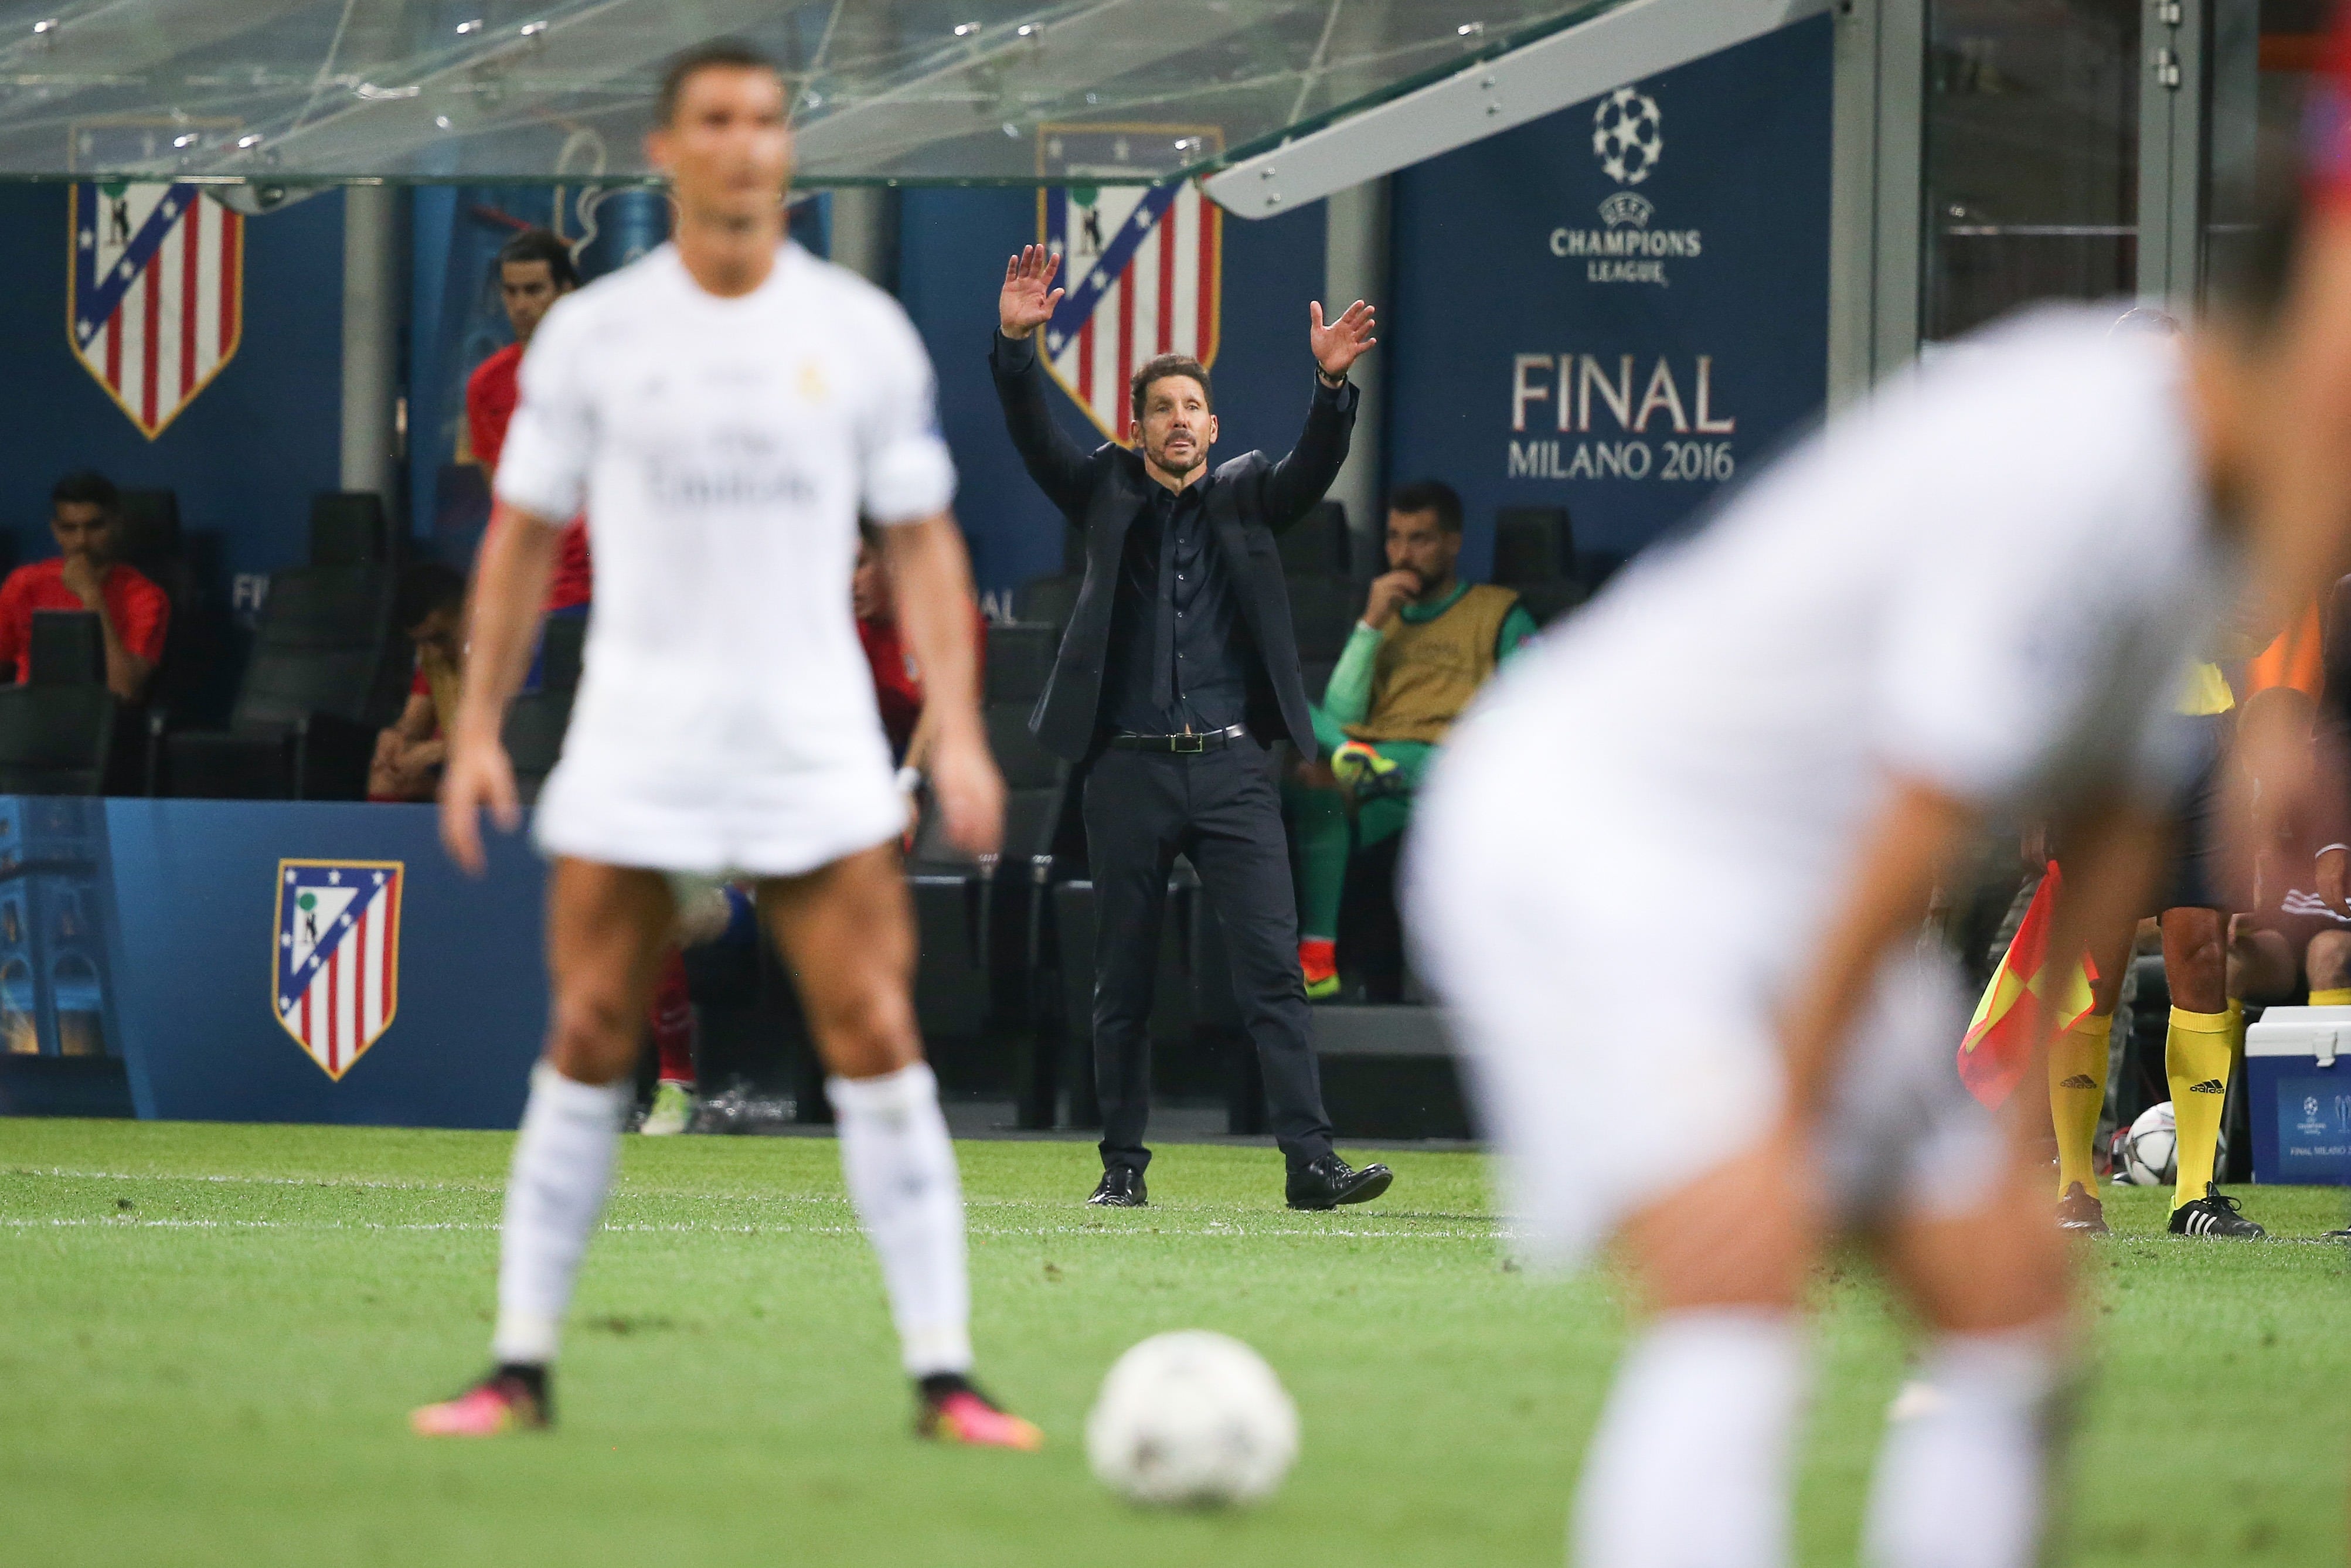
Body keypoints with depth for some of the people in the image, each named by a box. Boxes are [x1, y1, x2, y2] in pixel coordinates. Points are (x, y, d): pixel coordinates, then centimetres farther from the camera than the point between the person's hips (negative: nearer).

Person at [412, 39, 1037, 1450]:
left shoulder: (863, 334, 3)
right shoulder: (591, 336, 3)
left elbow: (923, 541, 6)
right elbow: (523, 538, 9)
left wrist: (960, 733, -3)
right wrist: (478, 729, 4)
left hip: (815, 744, 0)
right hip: (634, 741, 0)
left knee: (876, 1040, -8)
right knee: (587, 1048, -2)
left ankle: (943, 1375, -6)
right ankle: (521, 1370, 6)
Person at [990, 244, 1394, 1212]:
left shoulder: (1246, 498, 12)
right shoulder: (1107, 496, 10)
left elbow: (1313, 468, -5)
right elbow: (1032, 436, -2)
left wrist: (1330, 383, -24)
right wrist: (1015, 345, -19)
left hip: (1230, 768, 0)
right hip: (1129, 769, 0)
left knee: (1273, 967, -8)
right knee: (1122, 984, 5)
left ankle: (1310, 1162, -13)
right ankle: (1123, 1166, 14)